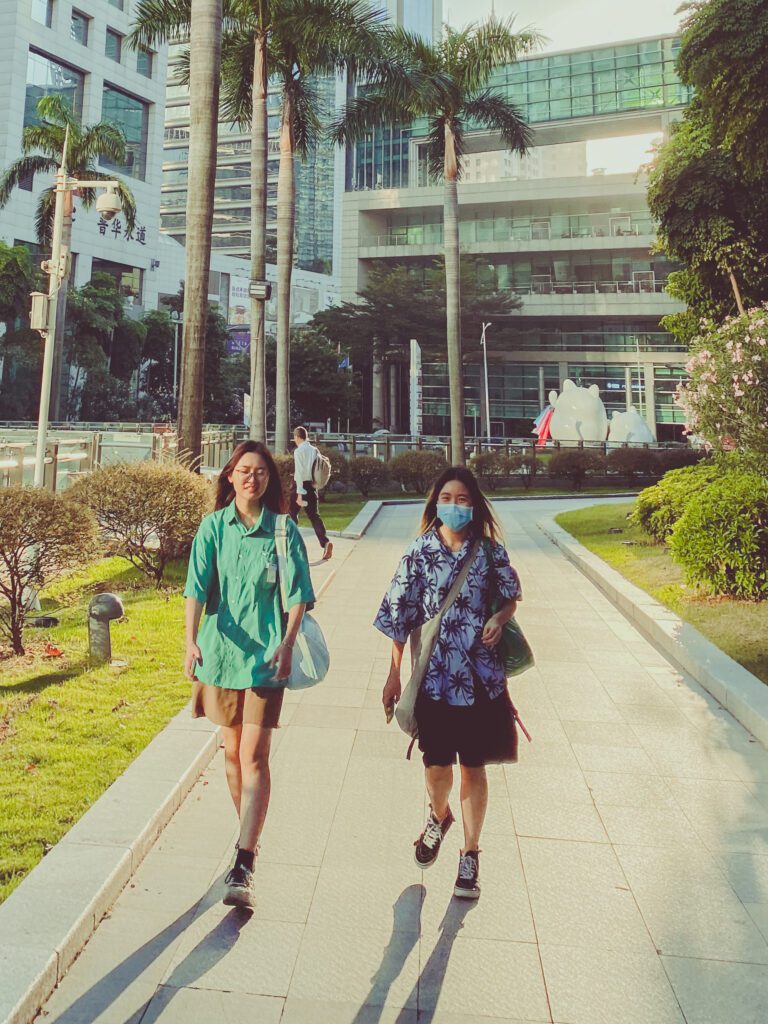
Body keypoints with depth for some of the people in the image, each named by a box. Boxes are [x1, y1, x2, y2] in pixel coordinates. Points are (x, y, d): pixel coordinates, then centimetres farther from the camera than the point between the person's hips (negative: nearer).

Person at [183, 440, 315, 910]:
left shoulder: (284, 529, -3)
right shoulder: (213, 527, 1)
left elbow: (297, 594, -5)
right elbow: (197, 587, -8)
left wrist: (287, 643, -18)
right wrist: (191, 639, -21)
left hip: (265, 654, -3)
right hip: (222, 649, 3)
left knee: (255, 756, -7)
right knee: (232, 751, 16)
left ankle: (243, 868, -4)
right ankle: (250, 834, 37)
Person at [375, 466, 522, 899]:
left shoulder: (490, 551, -1)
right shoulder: (419, 552, -2)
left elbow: (511, 597, 11)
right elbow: (399, 614, 1)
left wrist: (500, 618, -13)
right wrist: (394, 673, 1)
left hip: (480, 675, 0)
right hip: (435, 676, 0)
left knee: (474, 765, 8)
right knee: (436, 764, 8)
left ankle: (470, 855, 29)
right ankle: (439, 817, 44)